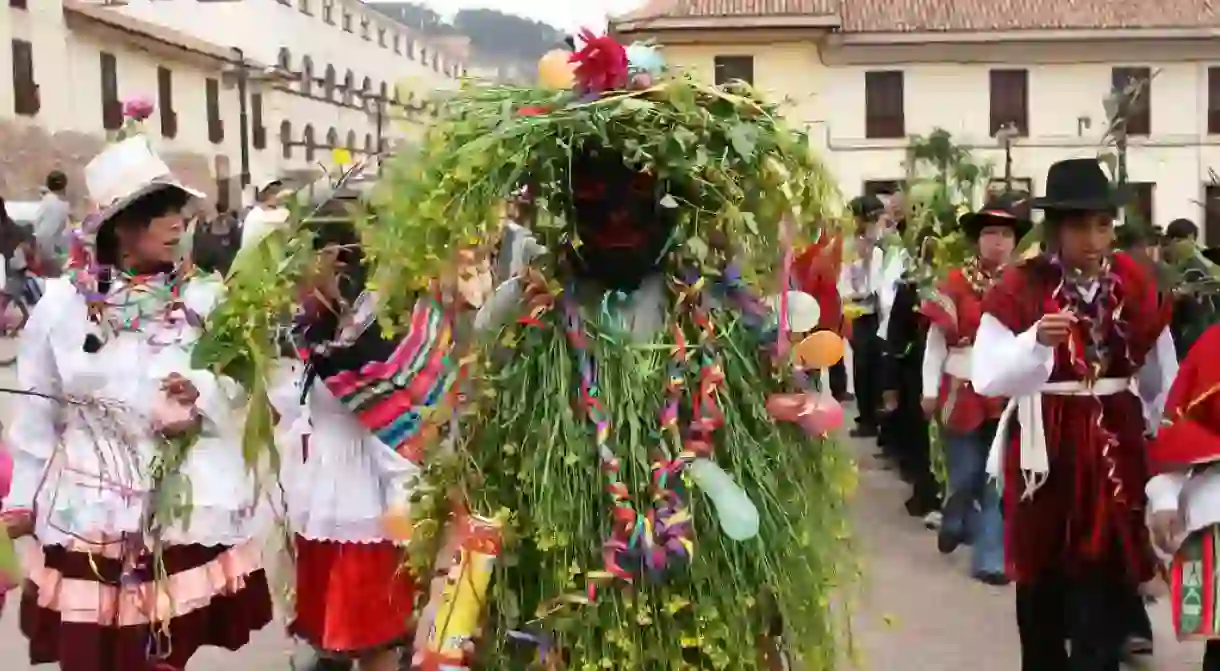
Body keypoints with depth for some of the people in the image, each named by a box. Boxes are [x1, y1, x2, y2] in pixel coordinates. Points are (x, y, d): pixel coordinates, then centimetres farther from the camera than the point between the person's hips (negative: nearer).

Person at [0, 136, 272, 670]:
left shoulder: (202, 298, -1)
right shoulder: (63, 302, -4)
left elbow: (239, 385, 3)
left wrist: (202, 392, -18)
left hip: (186, 505, 1)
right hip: (93, 507, -1)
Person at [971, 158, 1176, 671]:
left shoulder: (1135, 285, 2)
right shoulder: (1019, 288, -10)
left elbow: (1162, 383, 11)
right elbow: (986, 380, -18)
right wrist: (1036, 342, -34)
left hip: (1117, 450, 2)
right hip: (1044, 450, -2)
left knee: (1105, 589, 0)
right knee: (1041, 588, 13)